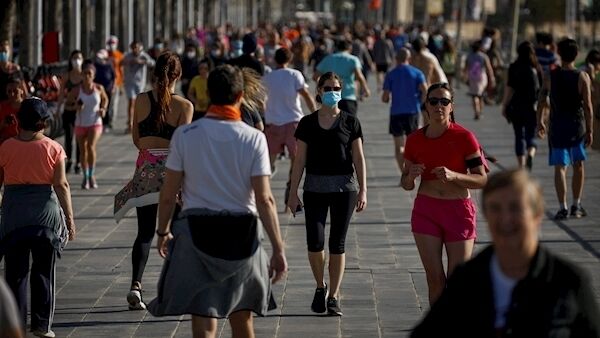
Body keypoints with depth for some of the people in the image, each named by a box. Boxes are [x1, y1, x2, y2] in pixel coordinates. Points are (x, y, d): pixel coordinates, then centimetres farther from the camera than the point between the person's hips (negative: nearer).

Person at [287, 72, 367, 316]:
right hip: (315, 188, 0)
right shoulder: (307, 123, 5)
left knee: (337, 243, 1)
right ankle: (320, 287, 16)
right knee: (315, 242, -9)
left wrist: (362, 190, -4)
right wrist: (293, 192, 3)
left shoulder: (350, 122, 3)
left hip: (344, 188, 0)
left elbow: (358, 158, 3)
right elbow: (300, 160, 6)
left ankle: (333, 296, 9)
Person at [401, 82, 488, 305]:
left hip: (458, 211, -2)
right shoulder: (415, 140, 2)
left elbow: (482, 179, -8)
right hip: (426, 210, 2)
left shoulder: (464, 138, -7)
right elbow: (406, 184, 11)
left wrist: (454, 176, -23)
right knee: (434, 278, -1)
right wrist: (411, 176, -12)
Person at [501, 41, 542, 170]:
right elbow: (542, 88, 3)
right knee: (531, 135, 8)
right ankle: (530, 155, -23)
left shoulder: (514, 68, -4)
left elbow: (509, 89, -6)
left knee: (519, 136, 10)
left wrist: (504, 106, 1)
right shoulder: (536, 68, -1)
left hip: (516, 106, 0)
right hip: (533, 106, 0)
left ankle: (521, 166, 7)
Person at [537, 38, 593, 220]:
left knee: (560, 167, 2)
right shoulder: (583, 77, -8)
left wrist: (540, 122, 14)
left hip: (557, 125, 0)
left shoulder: (551, 76, -4)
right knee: (578, 165, 16)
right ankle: (576, 206, 21)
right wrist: (590, 130, -3)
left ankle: (563, 208, -5)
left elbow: (542, 101, 1)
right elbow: (588, 106, -9)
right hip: (577, 125, 0)